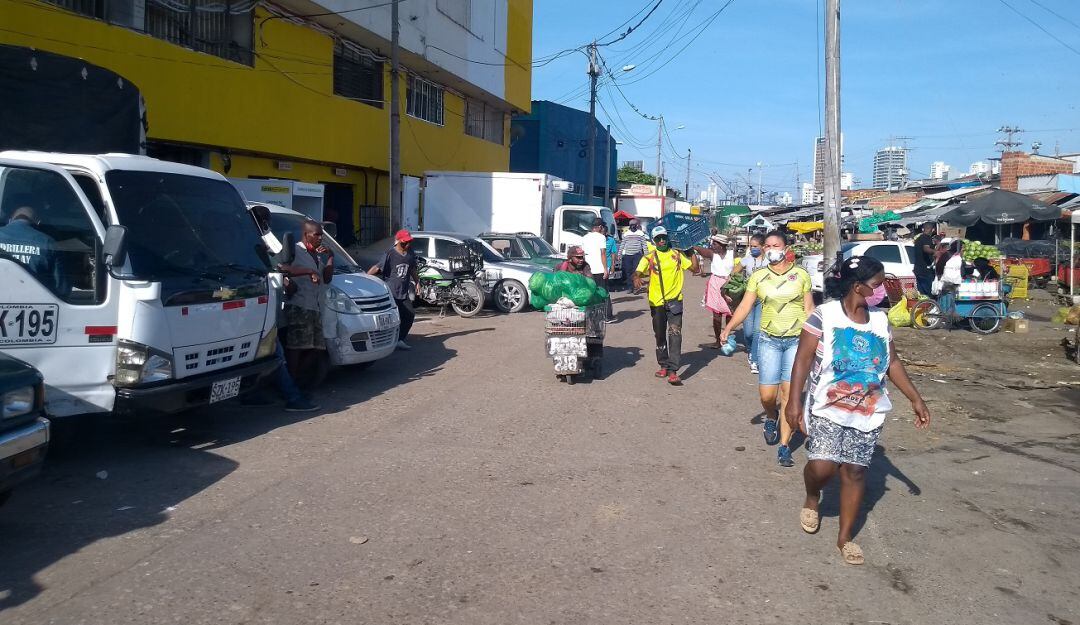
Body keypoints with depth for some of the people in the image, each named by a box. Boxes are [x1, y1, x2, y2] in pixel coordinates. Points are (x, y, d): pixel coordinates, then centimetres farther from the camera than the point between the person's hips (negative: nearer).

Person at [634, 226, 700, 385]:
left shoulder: (677, 255, 7)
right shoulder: (650, 257, 2)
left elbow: (694, 268, 9)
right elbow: (638, 272, -11)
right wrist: (636, 278, -32)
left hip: (674, 300, -1)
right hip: (656, 301, 1)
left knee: (675, 333, -15)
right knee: (659, 335, 14)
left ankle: (673, 371, -18)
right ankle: (663, 365, 33)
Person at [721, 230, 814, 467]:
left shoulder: (801, 275, 4)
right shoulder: (758, 277, 4)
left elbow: (809, 309, 8)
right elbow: (745, 306, -2)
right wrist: (728, 328, -17)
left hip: (797, 340, -1)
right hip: (769, 339, 1)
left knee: (790, 391, -6)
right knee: (767, 394, -2)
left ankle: (784, 446, 4)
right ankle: (771, 416, 35)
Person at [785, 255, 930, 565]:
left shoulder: (880, 319, 6)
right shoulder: (824, 315, -10)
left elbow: (893, 362, 15)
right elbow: (803, 359, -10)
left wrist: (915, 399, 13)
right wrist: (794, 400, -16)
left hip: (868, 412, 4)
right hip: (828, 408, -4)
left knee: (855, 471, 5)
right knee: (822, 465, -17)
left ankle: (845, 537, 19)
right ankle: (812, 499, 19)